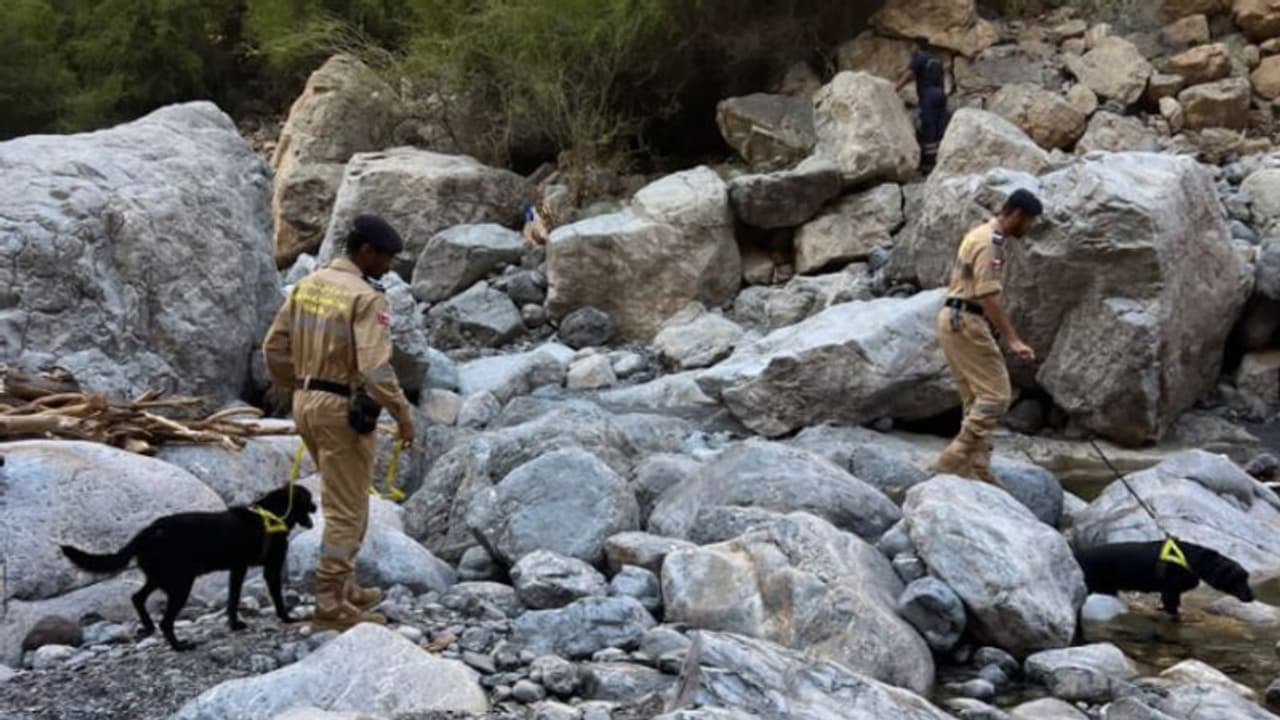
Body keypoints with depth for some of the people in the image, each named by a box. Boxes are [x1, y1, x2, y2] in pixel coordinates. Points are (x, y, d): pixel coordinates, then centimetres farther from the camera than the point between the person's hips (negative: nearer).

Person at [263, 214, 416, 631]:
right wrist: (403, 415, -16)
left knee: (344, 500, 22)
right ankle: (332, 607, 4)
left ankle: (344, 587, 32)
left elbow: (275, 346, 11)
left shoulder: (307, 285, 8)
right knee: (347, 510, 0)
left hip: (306, 402, 9)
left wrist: (294, 387, 23)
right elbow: (375, 368, -24)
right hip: (343, 409, -9)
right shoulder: (367, 298, -16)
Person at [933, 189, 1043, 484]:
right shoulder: (990, 243, -15)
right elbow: (988, 297, -22)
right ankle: (953, 459, -11)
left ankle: (977, 471, 11)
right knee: (996, 394, -10)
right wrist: (1012, 340, -25)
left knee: (977, 398, 11)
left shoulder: (984, 234, 17)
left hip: (956, 321, 11)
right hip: (965, 323, -11)